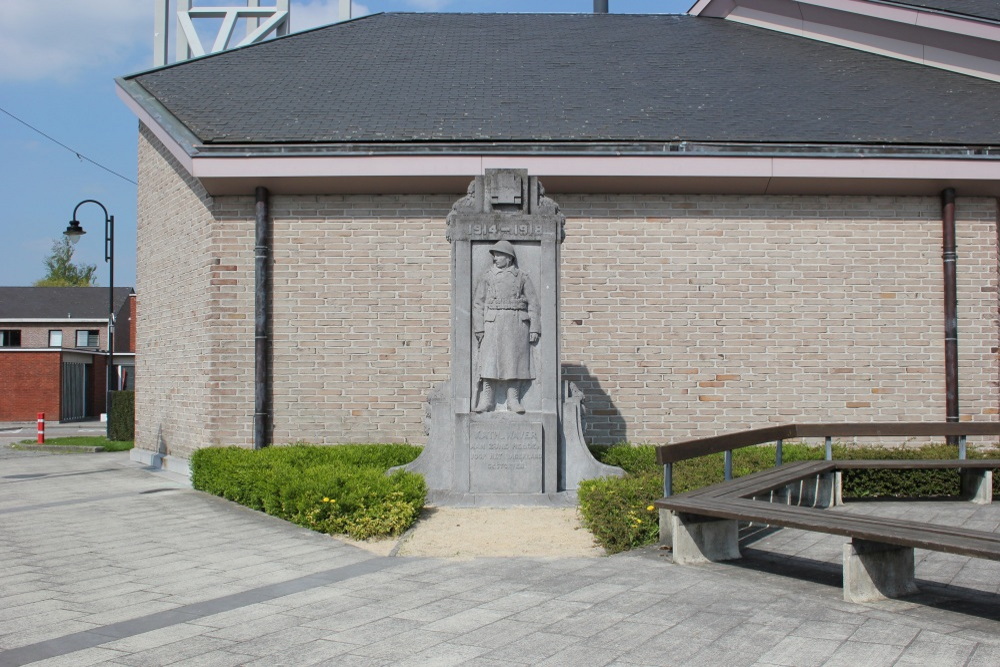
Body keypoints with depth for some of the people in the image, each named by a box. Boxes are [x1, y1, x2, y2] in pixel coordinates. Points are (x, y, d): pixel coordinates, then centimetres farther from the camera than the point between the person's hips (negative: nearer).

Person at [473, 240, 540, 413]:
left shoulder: (522, 277, 10)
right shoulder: (487, 278, 11)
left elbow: (533, 303, 7)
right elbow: (478, 304, 6)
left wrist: (534, 329, -1)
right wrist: (479, 328, -5)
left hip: (517, 323, 0)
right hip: (493, 323, 0)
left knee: (514, 360, 0)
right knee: (489, 360, -7)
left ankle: (513, 400, 4)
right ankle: (487, 399, -4)